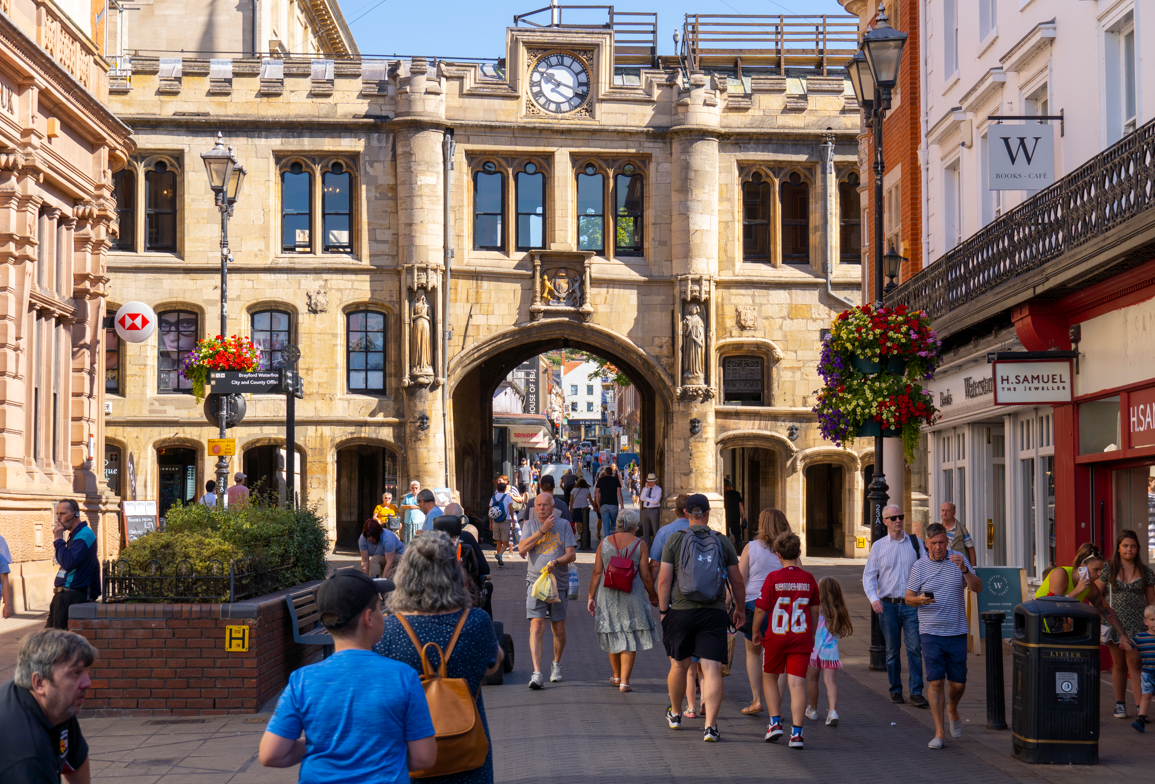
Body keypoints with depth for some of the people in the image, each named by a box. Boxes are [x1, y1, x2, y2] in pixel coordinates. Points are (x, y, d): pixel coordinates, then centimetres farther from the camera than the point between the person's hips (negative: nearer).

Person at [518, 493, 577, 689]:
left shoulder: (563, 525, 4)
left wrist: (556, 562, -22)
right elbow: (522, 549, -8)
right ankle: (537, 673, -17)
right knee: (536, 627, -13)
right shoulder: (530, 525, 6)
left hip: (559, 582, 1)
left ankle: (556, 665, 33)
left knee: (559, 630, 9)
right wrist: (542, 530, -11)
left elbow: (571, 554, -2)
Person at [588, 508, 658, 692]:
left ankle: (616, 676, 32)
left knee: (613, 635, 18)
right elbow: (645, 576, -6)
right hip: (632, 595, -3)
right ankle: (624, 681, -2)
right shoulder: (639, 544, -6)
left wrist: (591, 597, 5)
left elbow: (597, 573, -1)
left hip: (608, 594, 3)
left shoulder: (605, 543, 2)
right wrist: (653, 596, 8)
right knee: (630, 639, 3)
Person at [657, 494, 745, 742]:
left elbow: (664, 579, -4)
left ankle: (675, 714, 37)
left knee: (679, 665, 18)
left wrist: (663, 610, 4)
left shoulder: (674, 540, 0)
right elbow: (737, 581, 8)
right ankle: (710, 726, -12)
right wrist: (740, 609, 22)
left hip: (681, 611, 0)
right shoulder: (723, 543, 4)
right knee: (712, 670, -4)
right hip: (714, 612, 0)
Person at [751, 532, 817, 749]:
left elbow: (760, 610, -7)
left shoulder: (773, 578, -8)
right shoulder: (808, 579, 2)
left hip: (776, 636, -2)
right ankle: (796, 732, -8)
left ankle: (775, 722, 10)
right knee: (797, 683, -1)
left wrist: (755, 631, 9)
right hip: (802, 637, 2)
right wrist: (812, 634, 28)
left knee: (769, 677, 18)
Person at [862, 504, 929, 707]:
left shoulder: (916, 543, 7)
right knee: (892, 651, 6)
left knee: (915, 648, -8)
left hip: (912, 604, 0)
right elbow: (869, 575, 4)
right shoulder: (878, 546, 6)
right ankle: (896, 690, 17)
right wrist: (873, 598, -10)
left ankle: (916, 693, -5)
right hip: (888, 605, 0)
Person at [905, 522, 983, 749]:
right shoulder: (919, 566, 1)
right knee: (936, 681, -7)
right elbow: (909, 598, 6)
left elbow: (977, 588, -4)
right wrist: (920, 600, -16)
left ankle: (952, 710, 38)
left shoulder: (959, 560, 3)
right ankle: (939, 733, 0)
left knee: (959, 683, 5)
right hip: (931, 633, -1)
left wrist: (964, 570, -20)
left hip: (957, 632, 2)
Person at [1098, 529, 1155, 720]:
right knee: (1119, 664, 7)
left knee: (1134, 662, -10)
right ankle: (1120, 704, 19)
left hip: (1137, 622, -1)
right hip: (1114, 622, 1)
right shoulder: (1108, 569, 3)